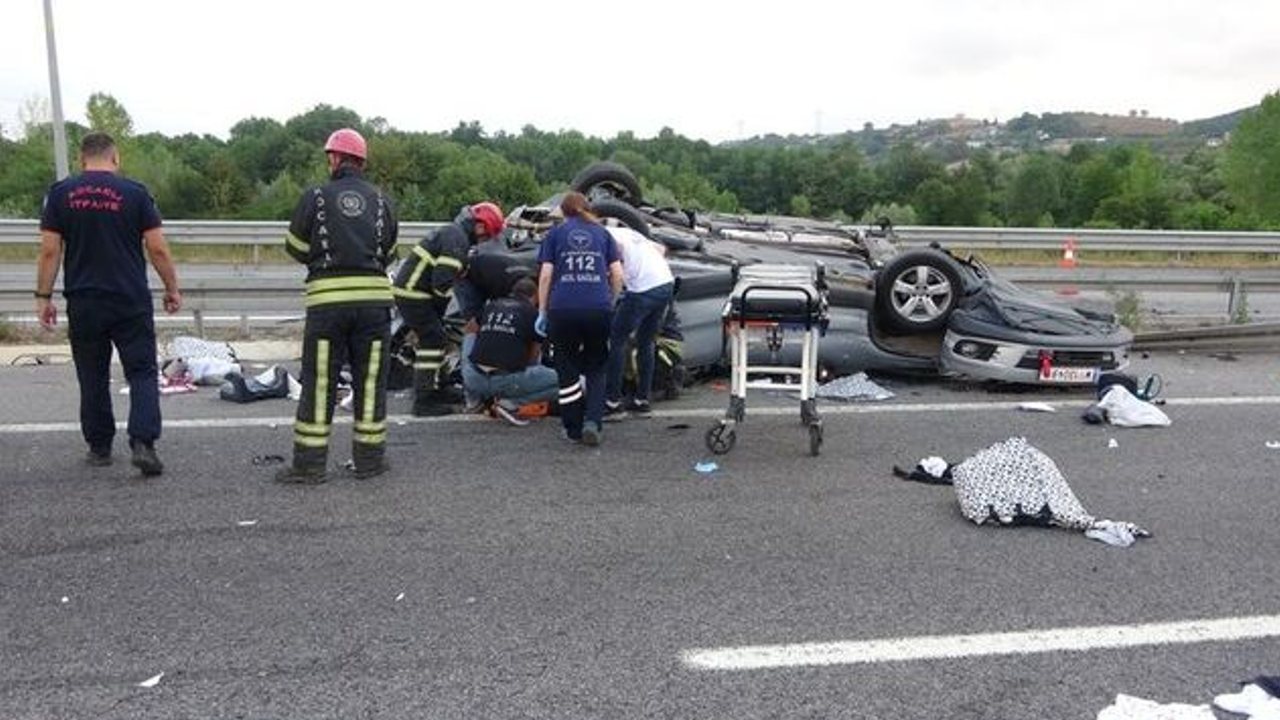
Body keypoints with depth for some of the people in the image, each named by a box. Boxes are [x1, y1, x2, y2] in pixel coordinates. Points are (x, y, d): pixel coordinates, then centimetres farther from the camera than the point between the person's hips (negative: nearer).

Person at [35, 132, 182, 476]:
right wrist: (173, 289, 7)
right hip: (131, 302, -2)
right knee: (142, 372, 3)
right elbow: (157, 249, -3)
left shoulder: (60, 193, 2)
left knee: (93, 378, 13)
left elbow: (50, 250, 0)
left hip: (83, 303, 2)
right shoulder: (135, 192, -2)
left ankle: (99, 448, 21)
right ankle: (143, 443, -12)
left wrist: (44, 296, 7)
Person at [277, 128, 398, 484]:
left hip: (327, 300, -2)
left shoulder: (316, 197, 0)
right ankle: (369, 460, 16)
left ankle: (309, 464, 8)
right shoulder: (382, 200, 8)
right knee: (370, 381, 10)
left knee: (319, 383, 5)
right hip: (374, 297, 2)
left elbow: (296, 248, 6)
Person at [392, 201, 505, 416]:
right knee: (433, 340, -9)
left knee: (432, 339, 18)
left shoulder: (455, 232, 16)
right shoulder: (457, 239, -18)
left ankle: (434, 390, 29)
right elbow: (442, 280, -23)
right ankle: (424, 401, -8)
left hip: (409, 290, 10)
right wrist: (445, 298, -8)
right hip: (413, 293, -10)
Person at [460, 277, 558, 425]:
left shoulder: (490, 305, 20)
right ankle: (509, 402, -5)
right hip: (506, 381, -4)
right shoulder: (533, 313, 10)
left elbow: (471, 330, 39)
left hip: (474, 381, 4)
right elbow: (533, 356, 21)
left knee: (470, 338, 34)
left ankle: (479, 398, 22)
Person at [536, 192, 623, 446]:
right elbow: (617, 275, 8)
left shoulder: (556, 233, 12)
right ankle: (592, 421, -4)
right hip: (599, 309, 1)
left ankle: (574, 429, 17)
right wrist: (610, 302, 20)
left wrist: (542, 312, 8)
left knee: (567, 370, 13)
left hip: (563, 310, -1)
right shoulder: (602, 233, 15)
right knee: (596, 369, 15)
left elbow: (545, 275, 3)